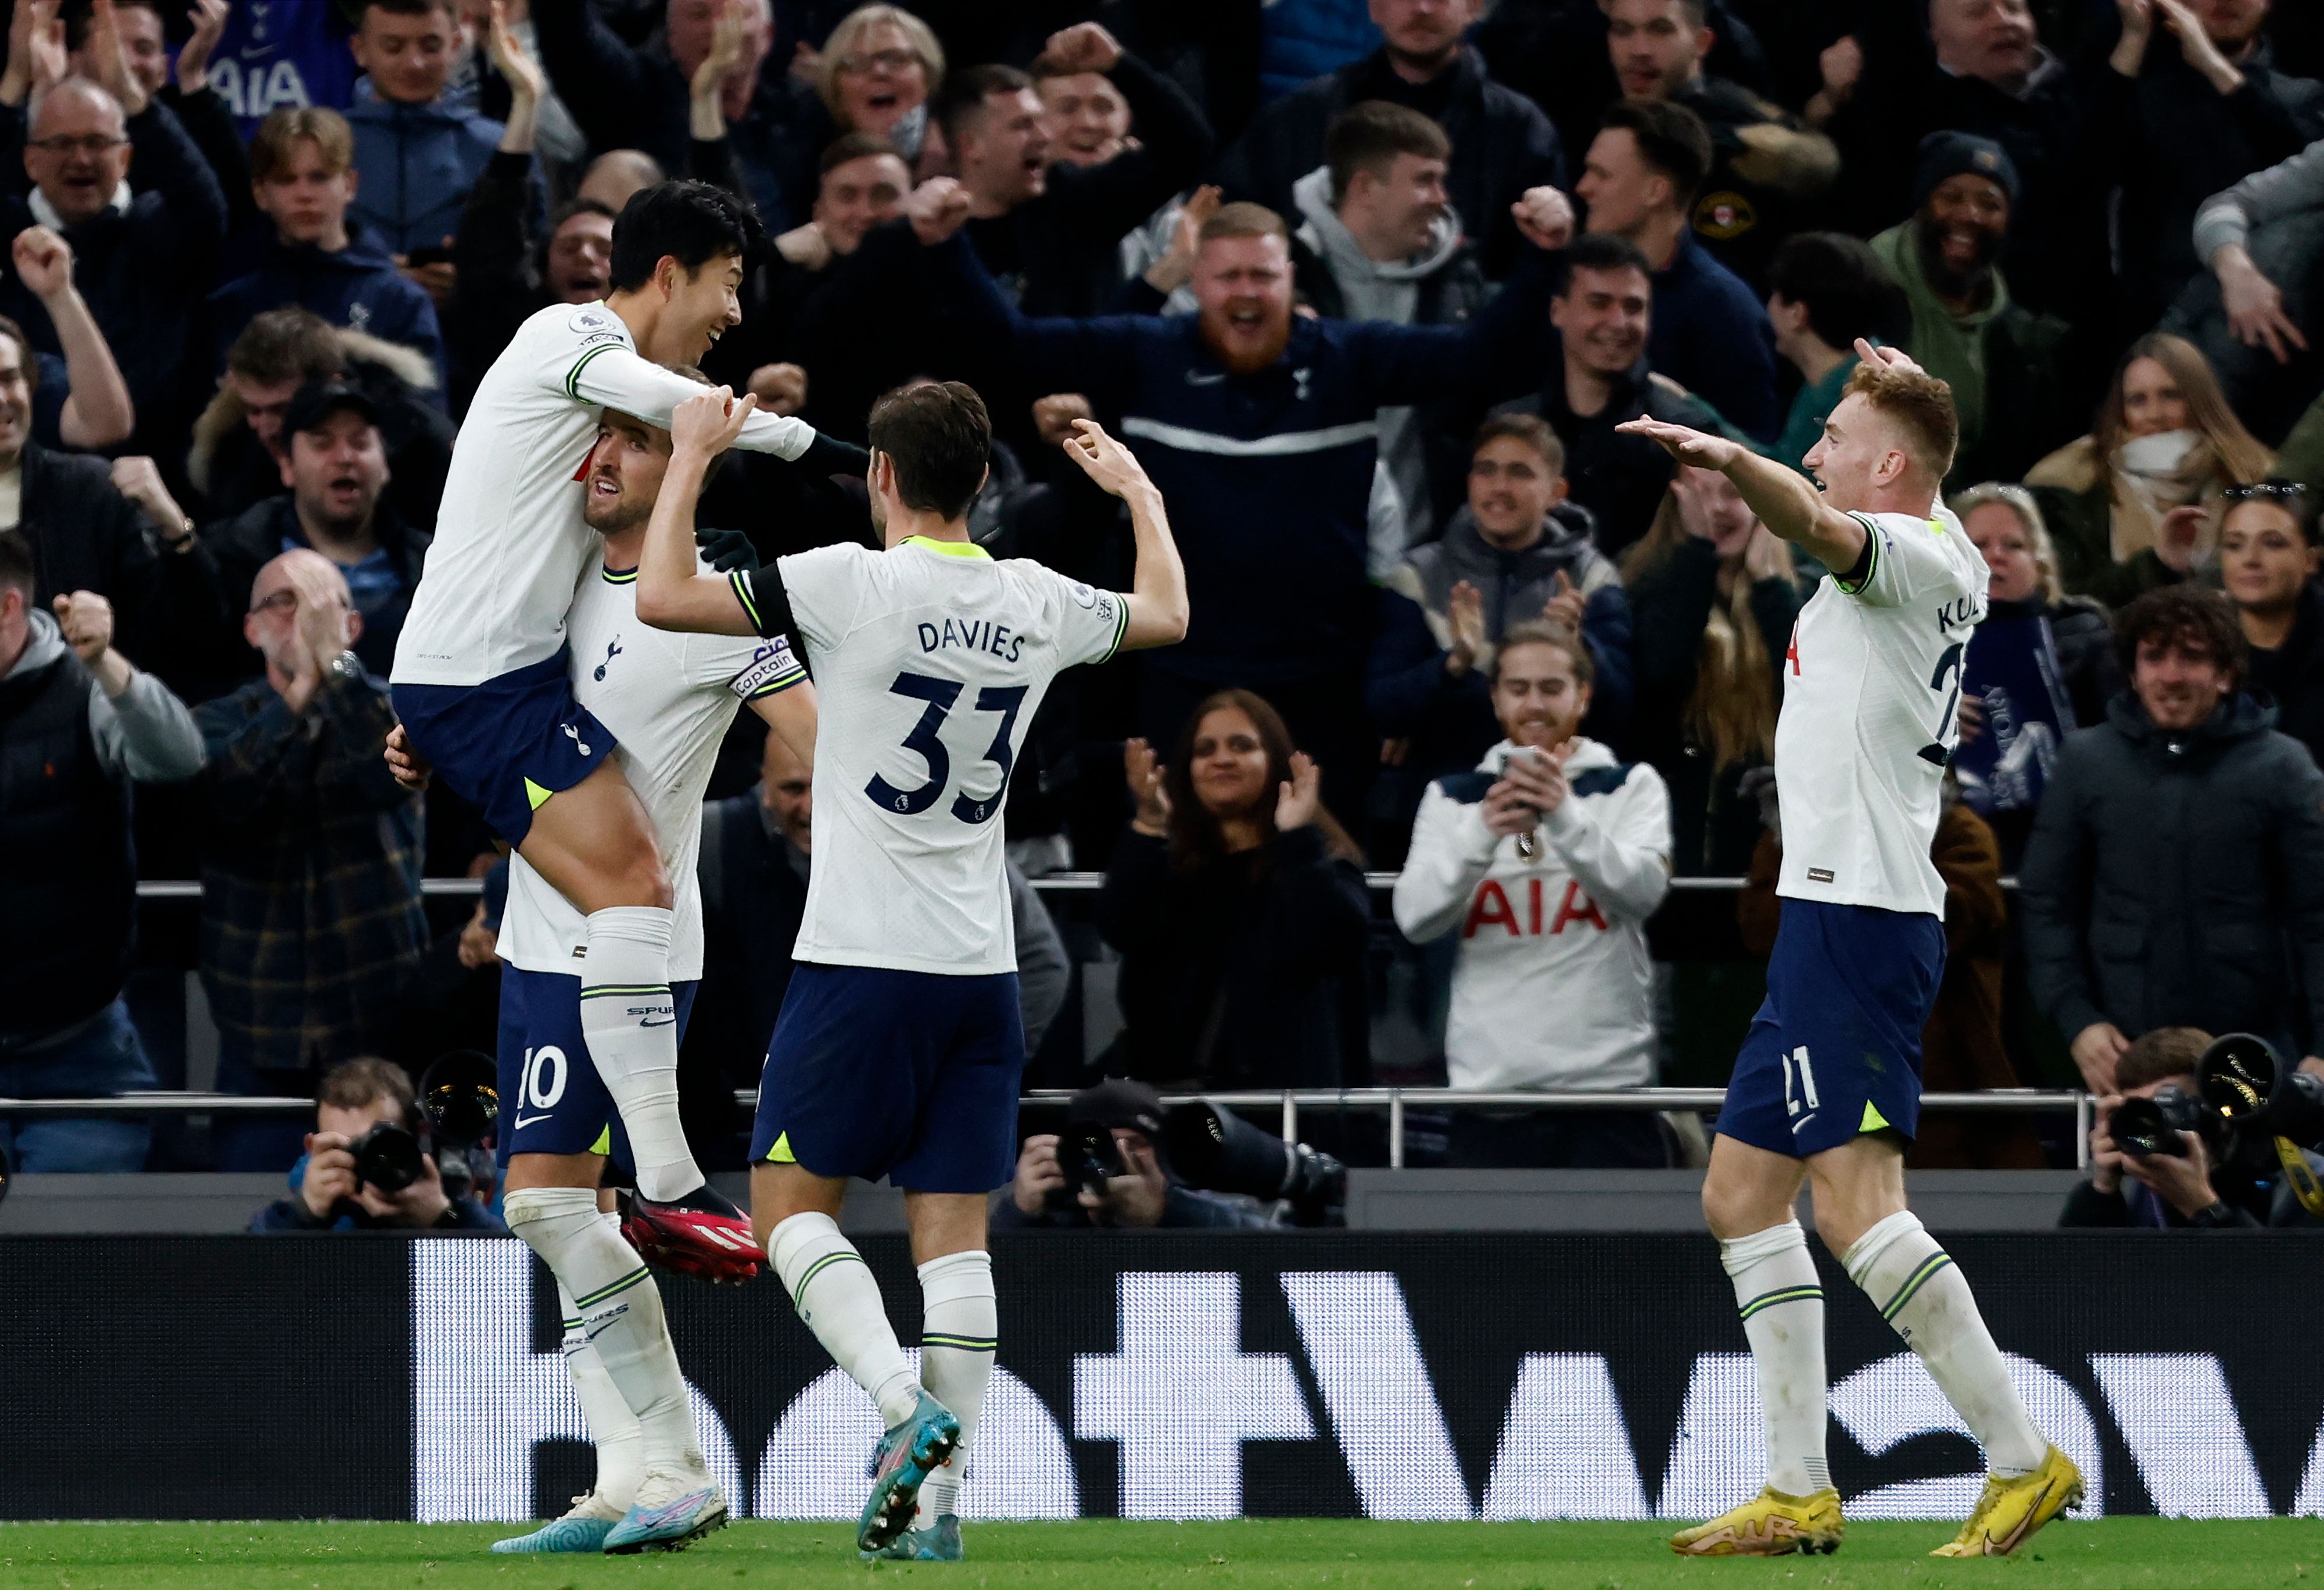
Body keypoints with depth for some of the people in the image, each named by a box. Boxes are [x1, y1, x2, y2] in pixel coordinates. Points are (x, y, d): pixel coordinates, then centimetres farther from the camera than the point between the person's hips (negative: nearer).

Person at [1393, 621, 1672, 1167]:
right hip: (1488, 1079, 1)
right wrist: (1482, 832, -20)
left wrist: (1566, 816, -24)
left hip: (1607, 1079, -1)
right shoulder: (1451, 798, 12)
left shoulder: (1632, 788, 10)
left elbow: (1643, 890, -8)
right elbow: (1415, 917, -2)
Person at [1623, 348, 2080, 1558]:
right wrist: (1903, 399, 53)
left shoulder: (1913, 556, -10)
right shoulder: (1946, 560, 18)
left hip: (1858, 914, -11)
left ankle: (2023, 1462, -15)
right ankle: (1799, 1494, 13)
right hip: (1831, 915, 11)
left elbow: (1820, 528, -34)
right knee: (1742, 1194, 13)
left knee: (1854, 1203, -17)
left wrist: (1734, 462, -52)